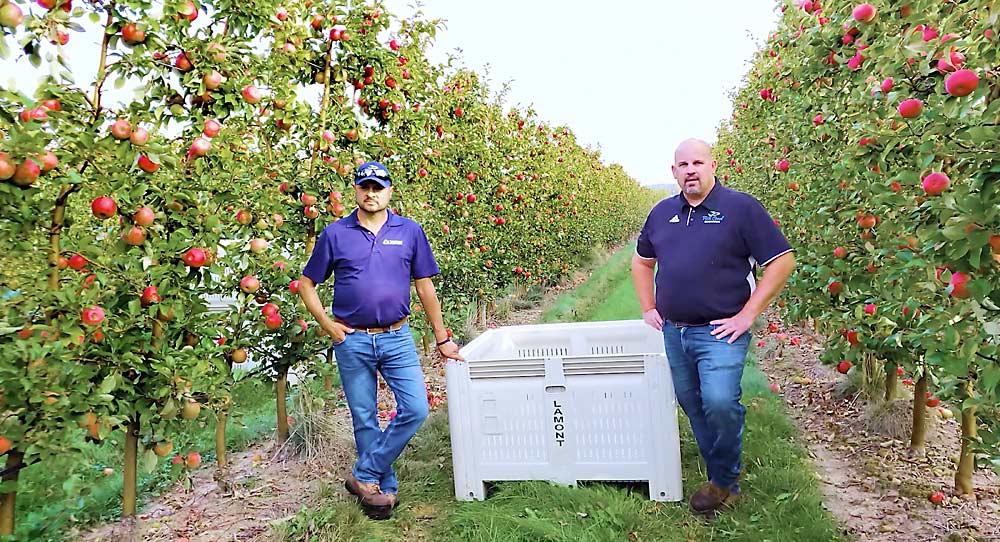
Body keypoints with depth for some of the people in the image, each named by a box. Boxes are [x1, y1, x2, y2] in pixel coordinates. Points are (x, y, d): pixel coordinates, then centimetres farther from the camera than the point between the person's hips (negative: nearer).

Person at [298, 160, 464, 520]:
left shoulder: (410, 231, 2)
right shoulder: (335, 234, 0)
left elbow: (425, 286, 5)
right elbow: (307, 283, 8)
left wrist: (442, 339, 5)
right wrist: (327, 324, -4)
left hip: (397, 338, 1)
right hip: (352, 341, 0)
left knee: (416, 409, -7)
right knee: (365, 420, 8)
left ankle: (364, 477, 9)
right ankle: (384, 487, 26)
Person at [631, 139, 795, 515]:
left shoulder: (741, 207, -6)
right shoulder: (662, 212, 10)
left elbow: (782, 261, -8)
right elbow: (641, 261, 23)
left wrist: (747, 315, -12)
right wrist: (648, 308, 13)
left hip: (719, 331, -5)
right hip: (672, 331, 6)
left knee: (720, 403, -20)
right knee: (693, 408, 12)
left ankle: (724, 481, 6)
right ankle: (722, 481, 30)